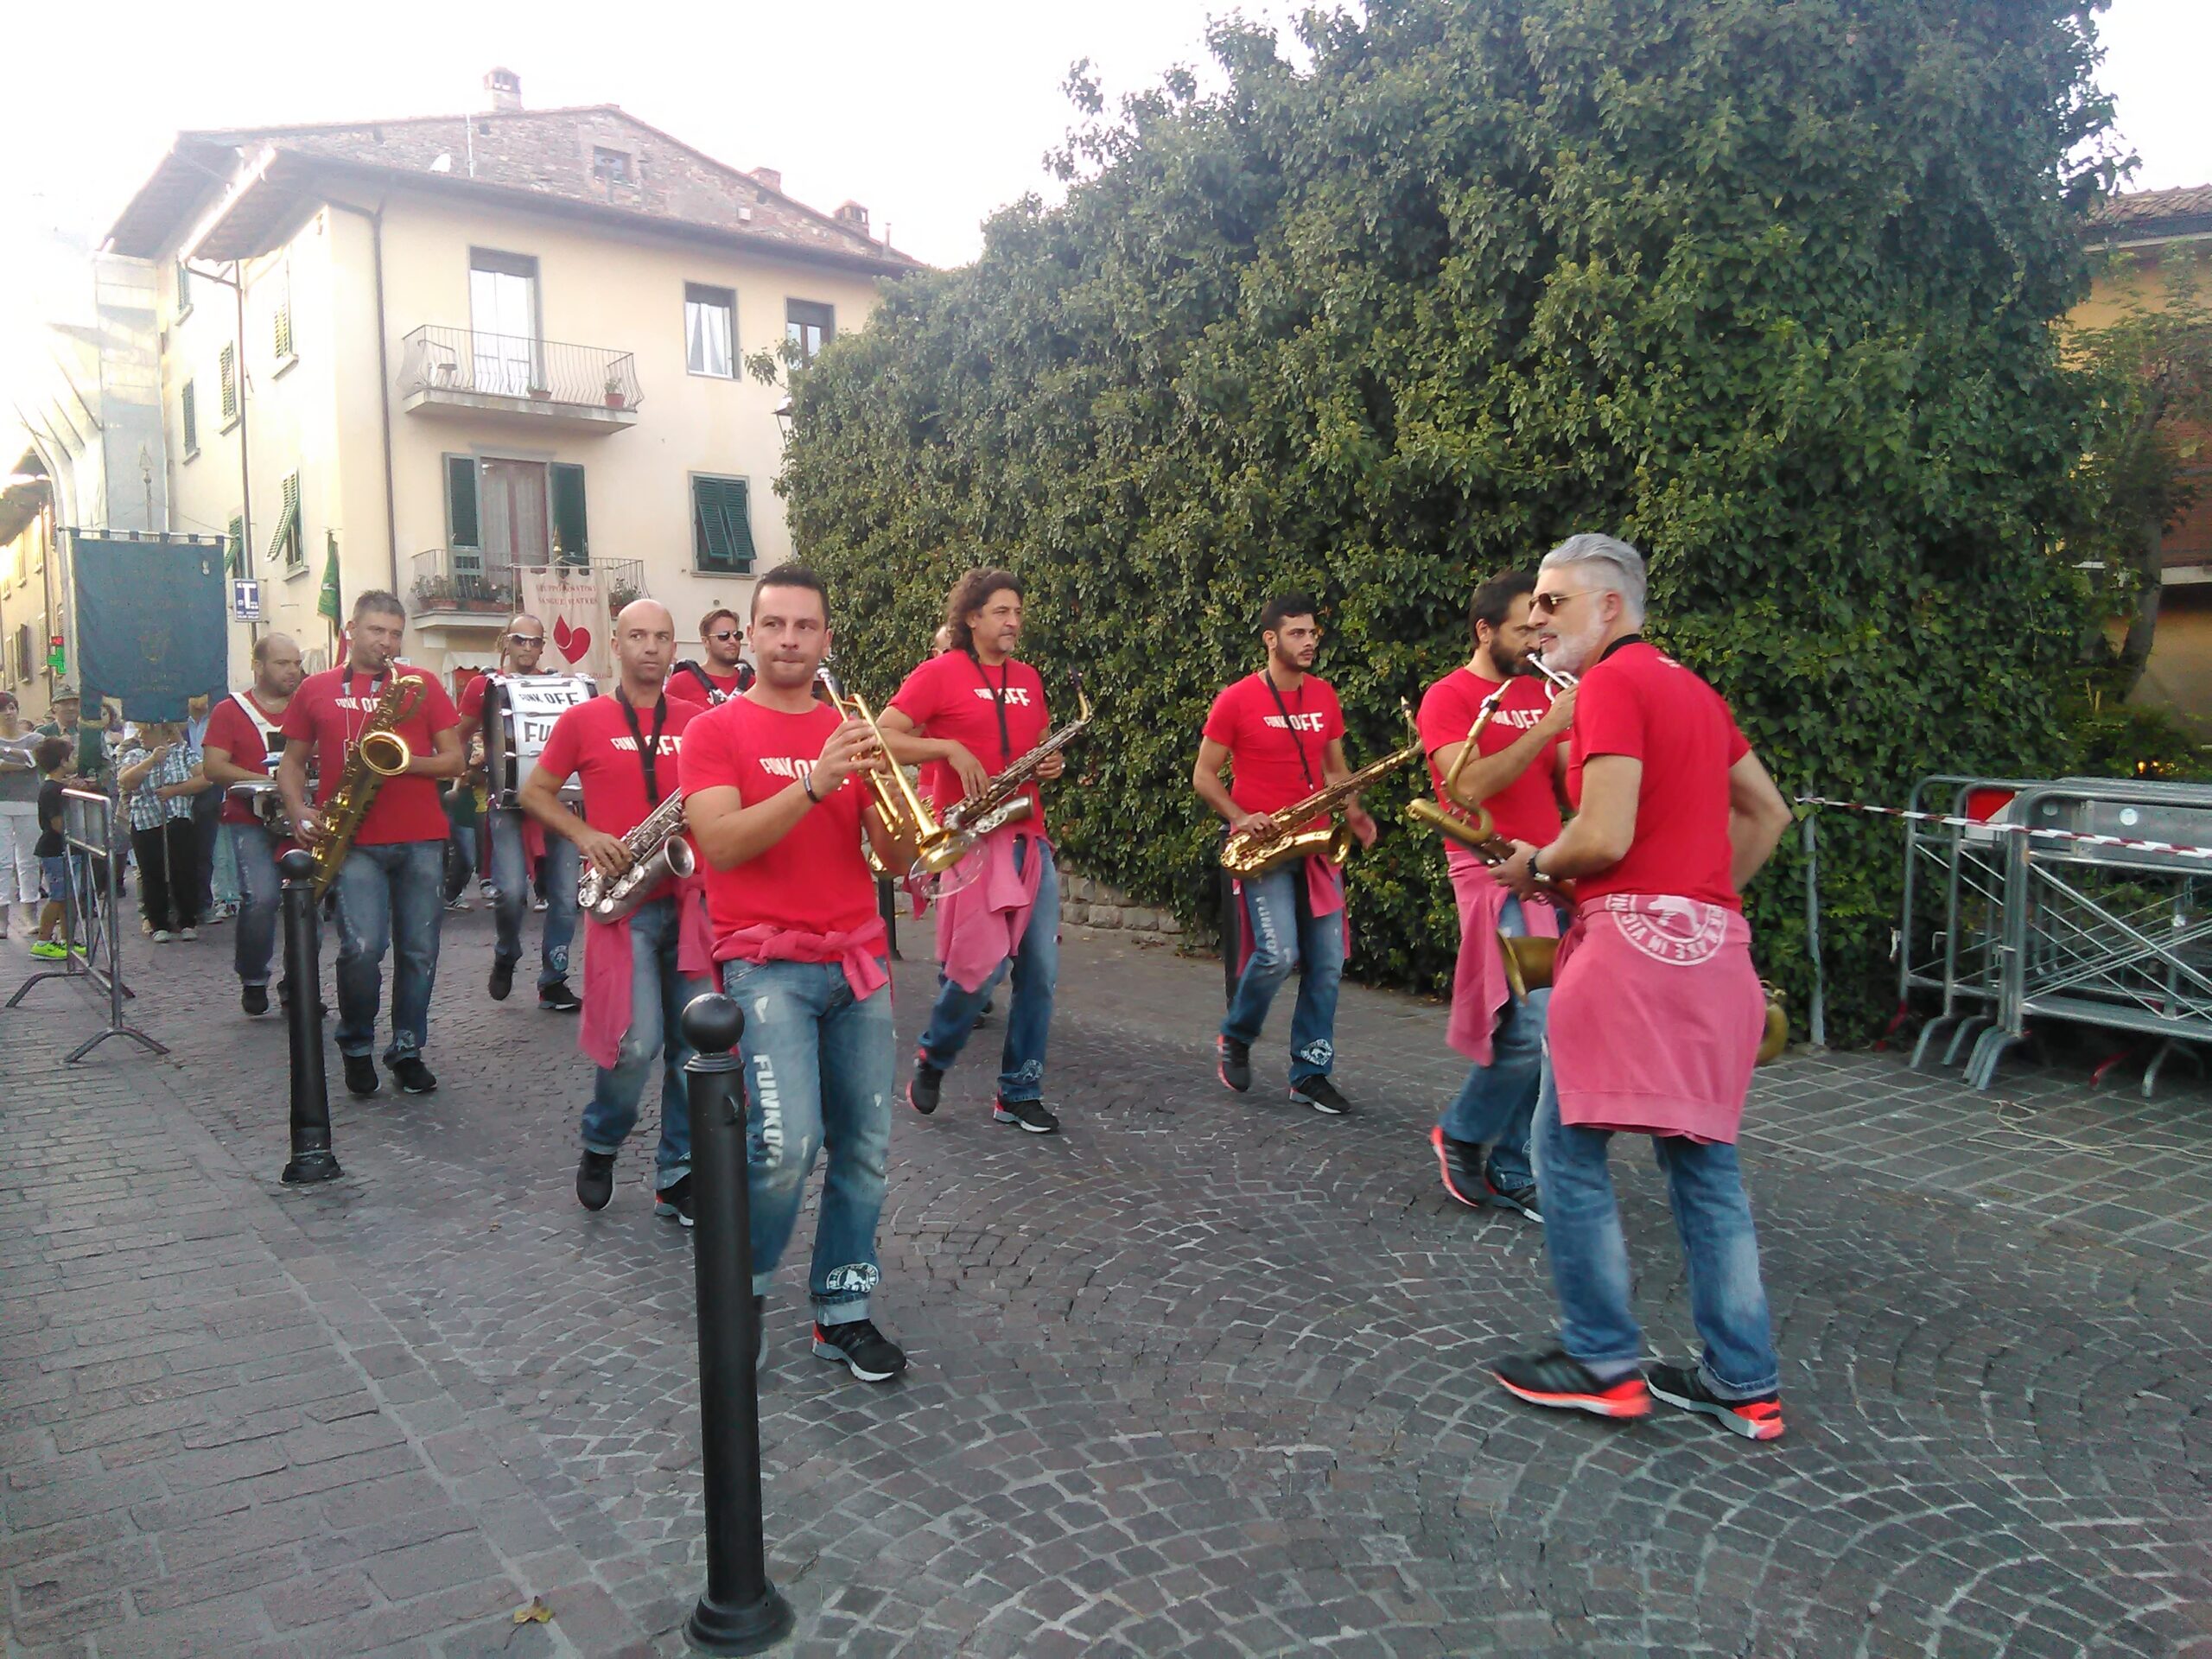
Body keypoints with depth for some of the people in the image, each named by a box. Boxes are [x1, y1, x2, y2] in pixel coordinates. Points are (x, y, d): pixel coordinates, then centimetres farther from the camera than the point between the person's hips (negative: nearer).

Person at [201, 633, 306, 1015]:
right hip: (251, 821, -3)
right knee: (260, 897, -18)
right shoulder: (230, 710, 4)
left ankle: (297, 984, 14)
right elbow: (212, 767, -5)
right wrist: (267, 780, -16)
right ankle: (252, 980, 4)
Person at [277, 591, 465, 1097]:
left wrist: (407, 762, -12)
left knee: (419, 950, 4)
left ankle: (407, 1049, 20)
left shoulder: (422, 684, 9)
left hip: (420, 838, 1)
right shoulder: (316, 689, 11)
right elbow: (292, 762, 16)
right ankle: (356, 1047, 10)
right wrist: (299, 813, -2)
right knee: (362, 947, -13)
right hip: (354, 841, -1)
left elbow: (454, 760, 7)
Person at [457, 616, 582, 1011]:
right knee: (511, 890, -16)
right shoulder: (484, 687, 8)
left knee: (565, 894, -2)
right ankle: (506, 956, 15)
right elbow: (459, 740, 16)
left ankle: (553, 982, 10)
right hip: (508, 798, -2)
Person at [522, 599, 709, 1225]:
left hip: (689, 897, 3)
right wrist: (585, 836, -6)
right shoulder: (584, 719, 3)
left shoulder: (699, 720, 9)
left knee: (695, 1043, 1)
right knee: (637, 1043, -11)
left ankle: (678, 1176, 15)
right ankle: (600, 1143, 18)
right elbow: (534, 792, 10)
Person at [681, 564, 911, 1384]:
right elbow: (721, 845, -15)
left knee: (864, 1147, 5)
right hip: (767, 964, -4)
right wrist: (816, 783, -24)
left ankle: (842, 1312, 21)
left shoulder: (850, 732, 11)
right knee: (787, 1145, -17)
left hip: (857, 962, 5)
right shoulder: (716, 731, 0)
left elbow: (896, 857, 6)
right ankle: (737, 1283, 12)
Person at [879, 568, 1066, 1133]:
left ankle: (1020, 1094, 14)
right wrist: (951, 749, -18)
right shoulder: (939, 673, -3)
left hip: (1029, 839, 6)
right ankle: (931, 1060, 17)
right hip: (970, 838, -6)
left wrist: (1050, 763, 5)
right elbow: (883, 738, -9)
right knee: (984, 966, -11)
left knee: (1039, 971, 2)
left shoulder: (1029, 679, 15)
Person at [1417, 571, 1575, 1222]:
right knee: (1534, 1027, -16)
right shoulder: (1449, 697, -3)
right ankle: (1461, 1133, 8)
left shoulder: (1542, 694, 15)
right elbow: (1472, 786, -18)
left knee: (1545, 1034, 5)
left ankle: (1510, 1169, 17)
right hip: (1493, 874, -6)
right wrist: (1548, 725, -19)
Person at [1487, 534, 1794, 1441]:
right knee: (1703, 1160, 12)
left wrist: (1534, 865, 0)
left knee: (1568, 1148, 1)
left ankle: (1602, 1363, 8)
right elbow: (1767, 811, 24)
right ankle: (1744, 1384, 16)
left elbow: (1604, 838, -18)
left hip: (1635, 935, -9)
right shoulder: (1690, 686, 19)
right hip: (1713, 942, 9)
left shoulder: (1611, 683, -9)